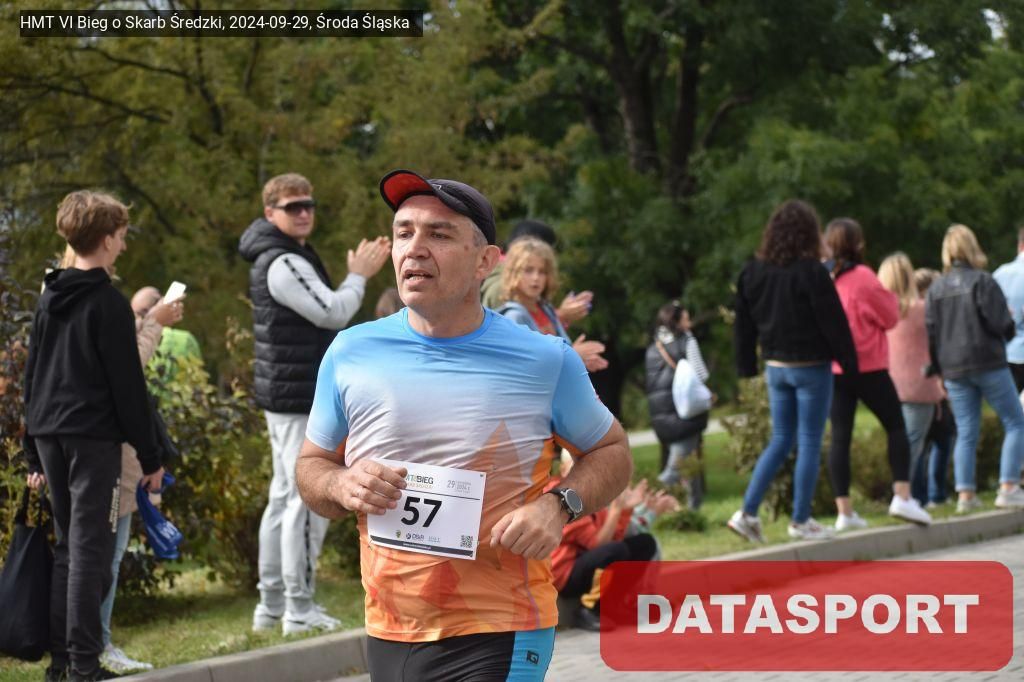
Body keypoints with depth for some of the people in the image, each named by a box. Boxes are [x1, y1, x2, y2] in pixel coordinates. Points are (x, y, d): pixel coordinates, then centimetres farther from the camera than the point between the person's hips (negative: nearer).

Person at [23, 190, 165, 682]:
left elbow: (32, 379, 16)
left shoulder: (49, 300, 12)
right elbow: (128, 387, -10)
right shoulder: (108, 304, -9)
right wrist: (151, 458, -5)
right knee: (90, 549, -5)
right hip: (94, 438, -7)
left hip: (50, 437, 7)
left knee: (67, 546, 14)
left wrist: (35, 455, 21)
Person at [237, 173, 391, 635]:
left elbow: (323, 314, 22)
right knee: (308, 500, -10)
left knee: (284, 496, 13)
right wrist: (359, 276, -5)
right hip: (299, 399, -11)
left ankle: (271, 605, 18)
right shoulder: (284, 263, -16)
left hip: (286, 395, 11)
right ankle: (299, 610, -9)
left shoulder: (284, 259, 18)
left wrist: (357, 276, 12)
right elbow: (333, 313, -19)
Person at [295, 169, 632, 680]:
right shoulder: (351, 353, 1)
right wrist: (343, 487, -10)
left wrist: (559, 505, -11)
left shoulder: (544, 360, -4)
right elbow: (310, 467, 13)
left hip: (498, 639, -4)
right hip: (388, 635, 4)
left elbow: (612, 451, 8)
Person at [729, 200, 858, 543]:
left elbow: (743, 324, 9)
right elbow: (833, 322, -13)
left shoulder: (753, 272, 4)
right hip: (811, 367, -6)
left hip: (775, 367, 6)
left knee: (780, 440, 14)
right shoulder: (811, 272, -15)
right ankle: (801, 521, 7)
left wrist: (746, 366, 17)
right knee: (809, 443, 3)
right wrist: (849, 362, -5)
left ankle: (747, 512, 6)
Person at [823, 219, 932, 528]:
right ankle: (902, 497, -4)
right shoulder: (863, 278, -11)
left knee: (840, 437, 4)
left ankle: (844, 511, 1)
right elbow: (890, 317, -6)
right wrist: (888, 295, 11)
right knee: (896, 427, 7)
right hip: (868, 367, -5)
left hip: (833, 369, 5)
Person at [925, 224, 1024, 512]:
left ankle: (965, 493, 2)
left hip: (954, 370, 5)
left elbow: (931, 333, 6)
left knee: (966, 433, 8)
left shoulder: (936, 289, 7)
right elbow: (1000, 323, -12)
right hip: (988, 363, -5)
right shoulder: (983, 282, -9)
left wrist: (940, 369, 14)